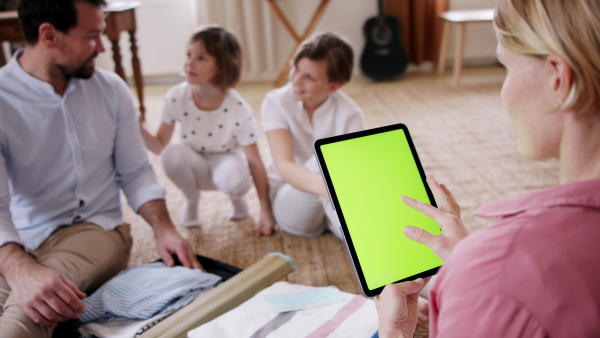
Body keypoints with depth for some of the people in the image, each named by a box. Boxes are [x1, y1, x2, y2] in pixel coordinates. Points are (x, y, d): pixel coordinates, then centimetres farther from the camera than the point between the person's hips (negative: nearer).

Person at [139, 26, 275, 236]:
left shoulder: (239, 110, -26)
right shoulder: (176, 97, -19)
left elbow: (255, 162, -20)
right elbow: (160, 146, -11)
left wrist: (265, 212, -23)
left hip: (226, 161, -2)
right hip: (196, 166, 2)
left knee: (235, 181, -38)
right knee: (172, 154, -32)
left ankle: (237, 199, 3)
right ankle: (192, 200, 0)